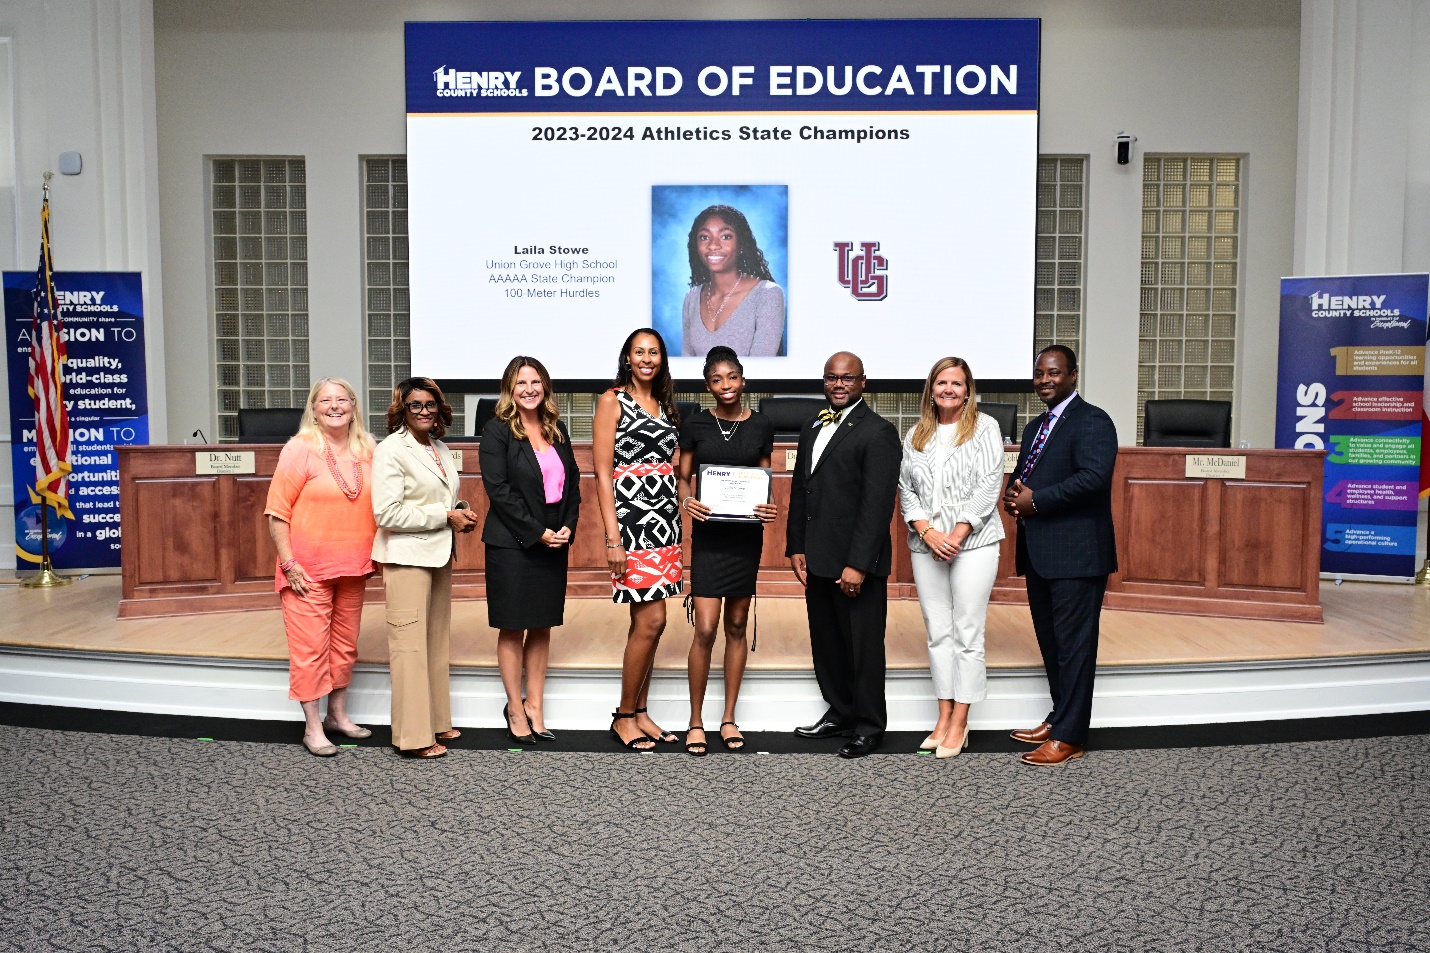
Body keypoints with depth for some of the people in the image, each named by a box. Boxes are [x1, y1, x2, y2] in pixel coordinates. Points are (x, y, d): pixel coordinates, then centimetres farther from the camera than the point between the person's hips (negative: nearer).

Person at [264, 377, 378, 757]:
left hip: (353, 569, 5)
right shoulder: (300, 449, -8)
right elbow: (276, 512, -9)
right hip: (308, 569, -5)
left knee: (345, 644, 14)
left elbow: (377, 507, 14)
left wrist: (376, 555, 9)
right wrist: (288, 564, -14)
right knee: (311, 647, -1)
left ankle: (338, 714, 29)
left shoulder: (367, 452, 5)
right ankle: (313, 728, 9)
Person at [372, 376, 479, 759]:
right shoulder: (390, 450, -11)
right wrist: (445, 516, -16)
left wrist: (461, 513, 4)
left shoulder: (440, 449, 13)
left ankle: (436, 721, 25)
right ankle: (414, 737, 2)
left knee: (437, 640, 14)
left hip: (439, 554, 8)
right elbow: (387, 514, -18)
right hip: (407, 556, -8)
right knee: (410, 644, -5)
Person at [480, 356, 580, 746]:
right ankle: (515, 710, 15)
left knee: (542, 627, 9)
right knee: (513, 628, 4)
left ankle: (535, 707, 18)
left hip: (554, 543, 5)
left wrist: (568, 526, -4)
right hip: (512, 543, -5)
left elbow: (572, 480, 12)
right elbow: (498, 488, -13)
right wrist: (537, 532, -15)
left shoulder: (557, 429, 11)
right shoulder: (497, 430, -6)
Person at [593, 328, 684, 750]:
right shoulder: (612, 401, -3)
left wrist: (679, 521, 10)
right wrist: (613, 538, -15)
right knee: (651, 621, -7)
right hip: (632, 519, -6)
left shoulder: (665, 404, 16)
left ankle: (639, 712, 20)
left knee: (647, 623, 10)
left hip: (665, 521, 6)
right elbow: (602, 472, -9)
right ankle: (624, 717, 8)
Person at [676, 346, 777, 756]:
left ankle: (729, 718, 21)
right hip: (708, 534, -2)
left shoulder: (761, 425, 4)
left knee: (737, 626, 10)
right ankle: (696, 721, 8)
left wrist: (769, 507, -10)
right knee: (705, 630, -7)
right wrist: (687, 500, -15)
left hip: (746, 534, 2)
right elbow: (682, 477, 6)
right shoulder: (694, 424, 1)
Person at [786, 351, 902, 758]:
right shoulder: (812, 430, 15)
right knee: (826, 643, 16)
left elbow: (878, 504, -16)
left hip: (857, 563, -7)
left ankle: (869, 726, 19)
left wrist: (858, 564, -19)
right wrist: (796, 548, 9)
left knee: (863, 646, 4)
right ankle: (840, 712, 32)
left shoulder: (877, 432, -10)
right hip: (818, 560, 7)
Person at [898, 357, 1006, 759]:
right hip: (926, 545, 4)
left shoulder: (984, 427, 1)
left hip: (973, 542, -4)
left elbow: (989, 485, -7)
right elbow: (906, 489, 8)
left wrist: (957, 534, -14)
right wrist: (928, 532, -7)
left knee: (968, 633, -1)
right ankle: (944, 718, 16)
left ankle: (960, 723, 5)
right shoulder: (916, 435, 12)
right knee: (938, 633, 8)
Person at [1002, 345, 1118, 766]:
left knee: (1074, 644, -3)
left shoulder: (1091, 421, -9)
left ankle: (1069, 737, 4)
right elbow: (1021, 475, 25)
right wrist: (1013, 494, 1)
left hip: (1076, 553, -9)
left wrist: (1036, 501, -17)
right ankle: (1058, 718, 28)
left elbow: (1093, 476, -22)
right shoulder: (1035, 427, 19)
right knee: (1050, 641, 16)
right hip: (1039, 553, 9)